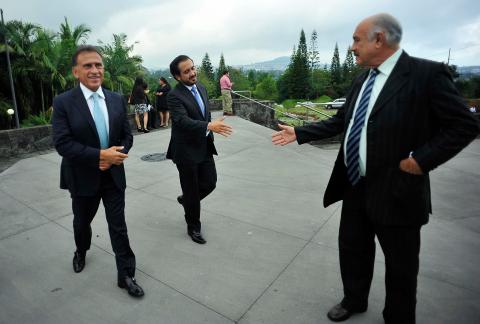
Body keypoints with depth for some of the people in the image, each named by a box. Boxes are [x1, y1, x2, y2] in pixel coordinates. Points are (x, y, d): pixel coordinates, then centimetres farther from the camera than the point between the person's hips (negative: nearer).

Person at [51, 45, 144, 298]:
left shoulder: (117, 100, -1)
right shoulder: (63, 102, -12)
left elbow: (127, 136, 1)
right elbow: (62, 143, -19)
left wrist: (115, 156, -17)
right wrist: (100, 155, -27)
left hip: (114, 175, 1)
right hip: (83, 177, -1)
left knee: (118, 226, 4)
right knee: (82, 221, 23)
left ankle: (126, 275, 18)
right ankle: (81, 252, 55)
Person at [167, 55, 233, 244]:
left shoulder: (201, 88, 7)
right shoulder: (174, 96, -17)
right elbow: (183, 121, -30)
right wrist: (210, 126, -41)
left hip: (204, 147, 7)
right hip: (186, 151, -6)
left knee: (209, 183, 10)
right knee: (191, 191, 7)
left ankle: (185, 200, 41)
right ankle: (193, 227, 27)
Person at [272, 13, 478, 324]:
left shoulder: (427, 73, -13)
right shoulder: (362, 80, 8)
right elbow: (341, 121, 13)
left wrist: (421, 159, -19)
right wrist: (299, 133, 9)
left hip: (395, 190, -7)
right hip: (355, 185, 7)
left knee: (400, 265, 13)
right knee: (352, 248, 21)